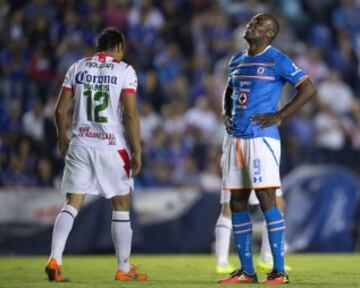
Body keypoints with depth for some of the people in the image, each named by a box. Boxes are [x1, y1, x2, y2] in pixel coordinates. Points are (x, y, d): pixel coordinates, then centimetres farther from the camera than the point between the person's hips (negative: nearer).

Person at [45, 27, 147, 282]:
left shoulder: (78, 68, 8)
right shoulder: (124, 71, -3)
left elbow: (60, 110, 8)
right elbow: (130, 114, -11)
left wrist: (62, 138, 24)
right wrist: (137, 151, -6)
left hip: (80, 145, 3)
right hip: (112, 146, -3)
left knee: (72, 204, 5)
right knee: (121, 205, 9)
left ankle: (55, 259, -9)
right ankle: (124, 268, 14)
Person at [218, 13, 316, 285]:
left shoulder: (277, 60, -5)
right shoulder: (237, 61, 17)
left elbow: (309, 88, -10)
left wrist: (279, 116, -13)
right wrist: (226, 114, 14)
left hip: (261, 138, -8)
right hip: (236, 138, 8)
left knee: (266, 199, -11)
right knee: (237, 202, 7)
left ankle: (279, 271, -8)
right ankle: (246, 271, 13)